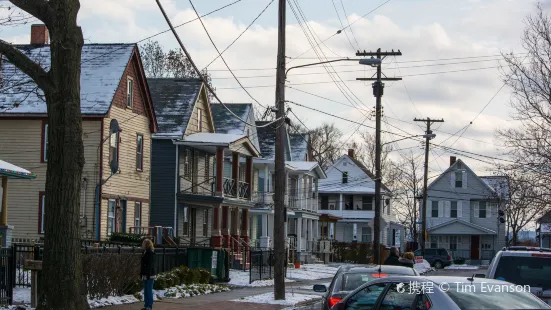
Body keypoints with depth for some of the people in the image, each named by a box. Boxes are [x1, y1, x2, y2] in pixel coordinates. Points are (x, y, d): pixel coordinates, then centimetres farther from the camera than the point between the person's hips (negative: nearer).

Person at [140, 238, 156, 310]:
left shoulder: (151, 253, -14)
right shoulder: (144, 252, 13)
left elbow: (150, 264, -19)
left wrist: (148, 275, -22)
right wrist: (141, 273, 17)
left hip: (150, 275, -9)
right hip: (145, 275, 9)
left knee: (149, 291, -5)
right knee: (145, 291, 12)